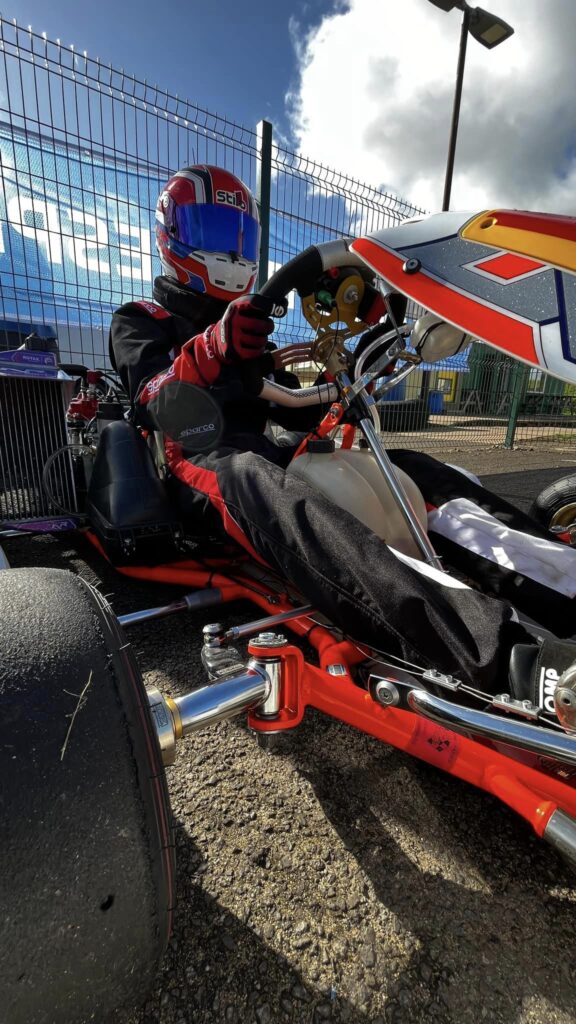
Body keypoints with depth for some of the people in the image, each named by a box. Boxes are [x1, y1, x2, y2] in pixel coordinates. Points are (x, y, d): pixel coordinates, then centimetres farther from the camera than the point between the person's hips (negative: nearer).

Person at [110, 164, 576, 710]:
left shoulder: (244, 319, 29)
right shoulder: (139, 321, 14)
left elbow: (302, 412, 20)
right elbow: (159, 406, -10)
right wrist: (212, 349, -30)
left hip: (263, 456, 6)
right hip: (200, 464, -6)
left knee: (406, 468, -12)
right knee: (259, 481, -41)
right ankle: (507, 653, -59)